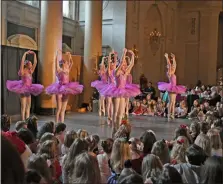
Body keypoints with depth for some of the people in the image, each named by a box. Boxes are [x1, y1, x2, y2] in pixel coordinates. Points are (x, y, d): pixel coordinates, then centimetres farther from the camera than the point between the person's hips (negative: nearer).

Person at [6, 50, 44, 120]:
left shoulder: (31, 71, 8)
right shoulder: (23, 72, -9)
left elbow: (35, 63, 8)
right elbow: (22, 62, -21)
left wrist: (34, 54, 3)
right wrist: (25, 54, -18)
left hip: (28, 90, 7)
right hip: (23, 90, -7)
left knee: (28, 106, 9)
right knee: (23, 106, -5)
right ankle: (23, 121, -2)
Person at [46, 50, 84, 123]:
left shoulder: (67, 70, 11)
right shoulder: (59, 70, -6)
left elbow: (71, 63, 19)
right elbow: (56, 62, -18)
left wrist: (69, 56, 11)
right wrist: (57, 54, -19)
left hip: (66, 89, 7)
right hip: (60, 90, -7)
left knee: (63, 109, 9)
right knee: (59, 108, -3)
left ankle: (62, 123, 14)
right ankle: (57, 123, 3)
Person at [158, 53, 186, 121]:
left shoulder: (173, 73, 14)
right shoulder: (169, 73, -6)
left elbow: (174, 65, 22)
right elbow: (169, 65, -15)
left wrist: (173, 58, 24)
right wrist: (167, 57, -14)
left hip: (174, 88, 8)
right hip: (170, 88, -8)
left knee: (173, 102, 7)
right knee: (171, 102, -10)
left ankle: (172, 115, 10)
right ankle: (169, 115, -8)